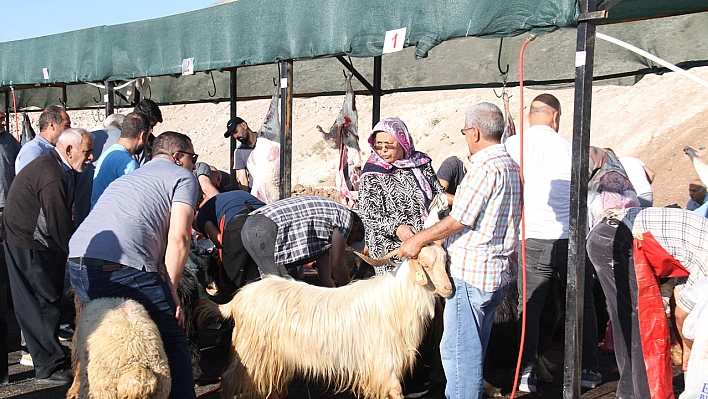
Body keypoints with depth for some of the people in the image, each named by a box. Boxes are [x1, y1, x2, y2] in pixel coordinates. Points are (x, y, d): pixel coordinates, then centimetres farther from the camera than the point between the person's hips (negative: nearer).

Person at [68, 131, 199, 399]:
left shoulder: (128, 178, 33)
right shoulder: (183, 177, 11)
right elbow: (178, 239, -3)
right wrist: (170, 291, 3)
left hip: (77, 265, 8)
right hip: (122, 268, -8)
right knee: (172, 342, 5)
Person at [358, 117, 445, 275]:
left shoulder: (421, 163, 8)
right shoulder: (372, 175, -2)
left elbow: (439, 194, 16)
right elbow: (368, 214, -10)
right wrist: (396, 227, -25)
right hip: (392, 248, -3)